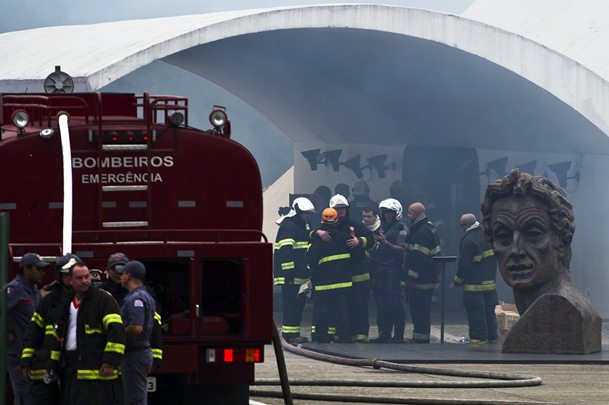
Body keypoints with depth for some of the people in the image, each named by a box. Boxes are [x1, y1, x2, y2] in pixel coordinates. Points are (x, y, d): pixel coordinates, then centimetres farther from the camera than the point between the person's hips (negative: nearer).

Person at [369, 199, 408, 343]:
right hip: (380, 270, 8)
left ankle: (398, 335, -7)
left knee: (396, 303, -8)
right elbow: (375, 248, 27)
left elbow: (401, 250, -14)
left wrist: (385, 243, -23)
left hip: (394, 270, -8)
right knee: (382, 303, 8)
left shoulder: (401, 229, -4)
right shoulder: (381, 227, 20)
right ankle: (384, 334, 14)